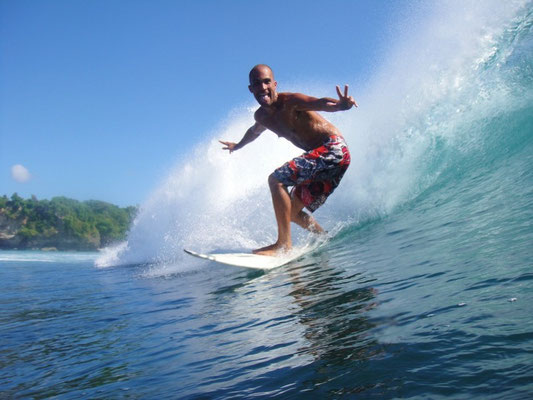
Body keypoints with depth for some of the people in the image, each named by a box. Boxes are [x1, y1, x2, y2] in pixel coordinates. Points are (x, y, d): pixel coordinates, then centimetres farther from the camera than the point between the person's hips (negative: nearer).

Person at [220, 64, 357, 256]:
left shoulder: (290, 101, -18)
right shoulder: (261, 116, 7)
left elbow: (320, 103, -38)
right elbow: (254, 131, 32)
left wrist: (340, 104, -60)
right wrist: (238, 145, 51)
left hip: (333, 149, -9)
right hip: (319, 156, 9)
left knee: (276, 179, -23)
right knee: (292, 212, 11)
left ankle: (284, 244, -22)